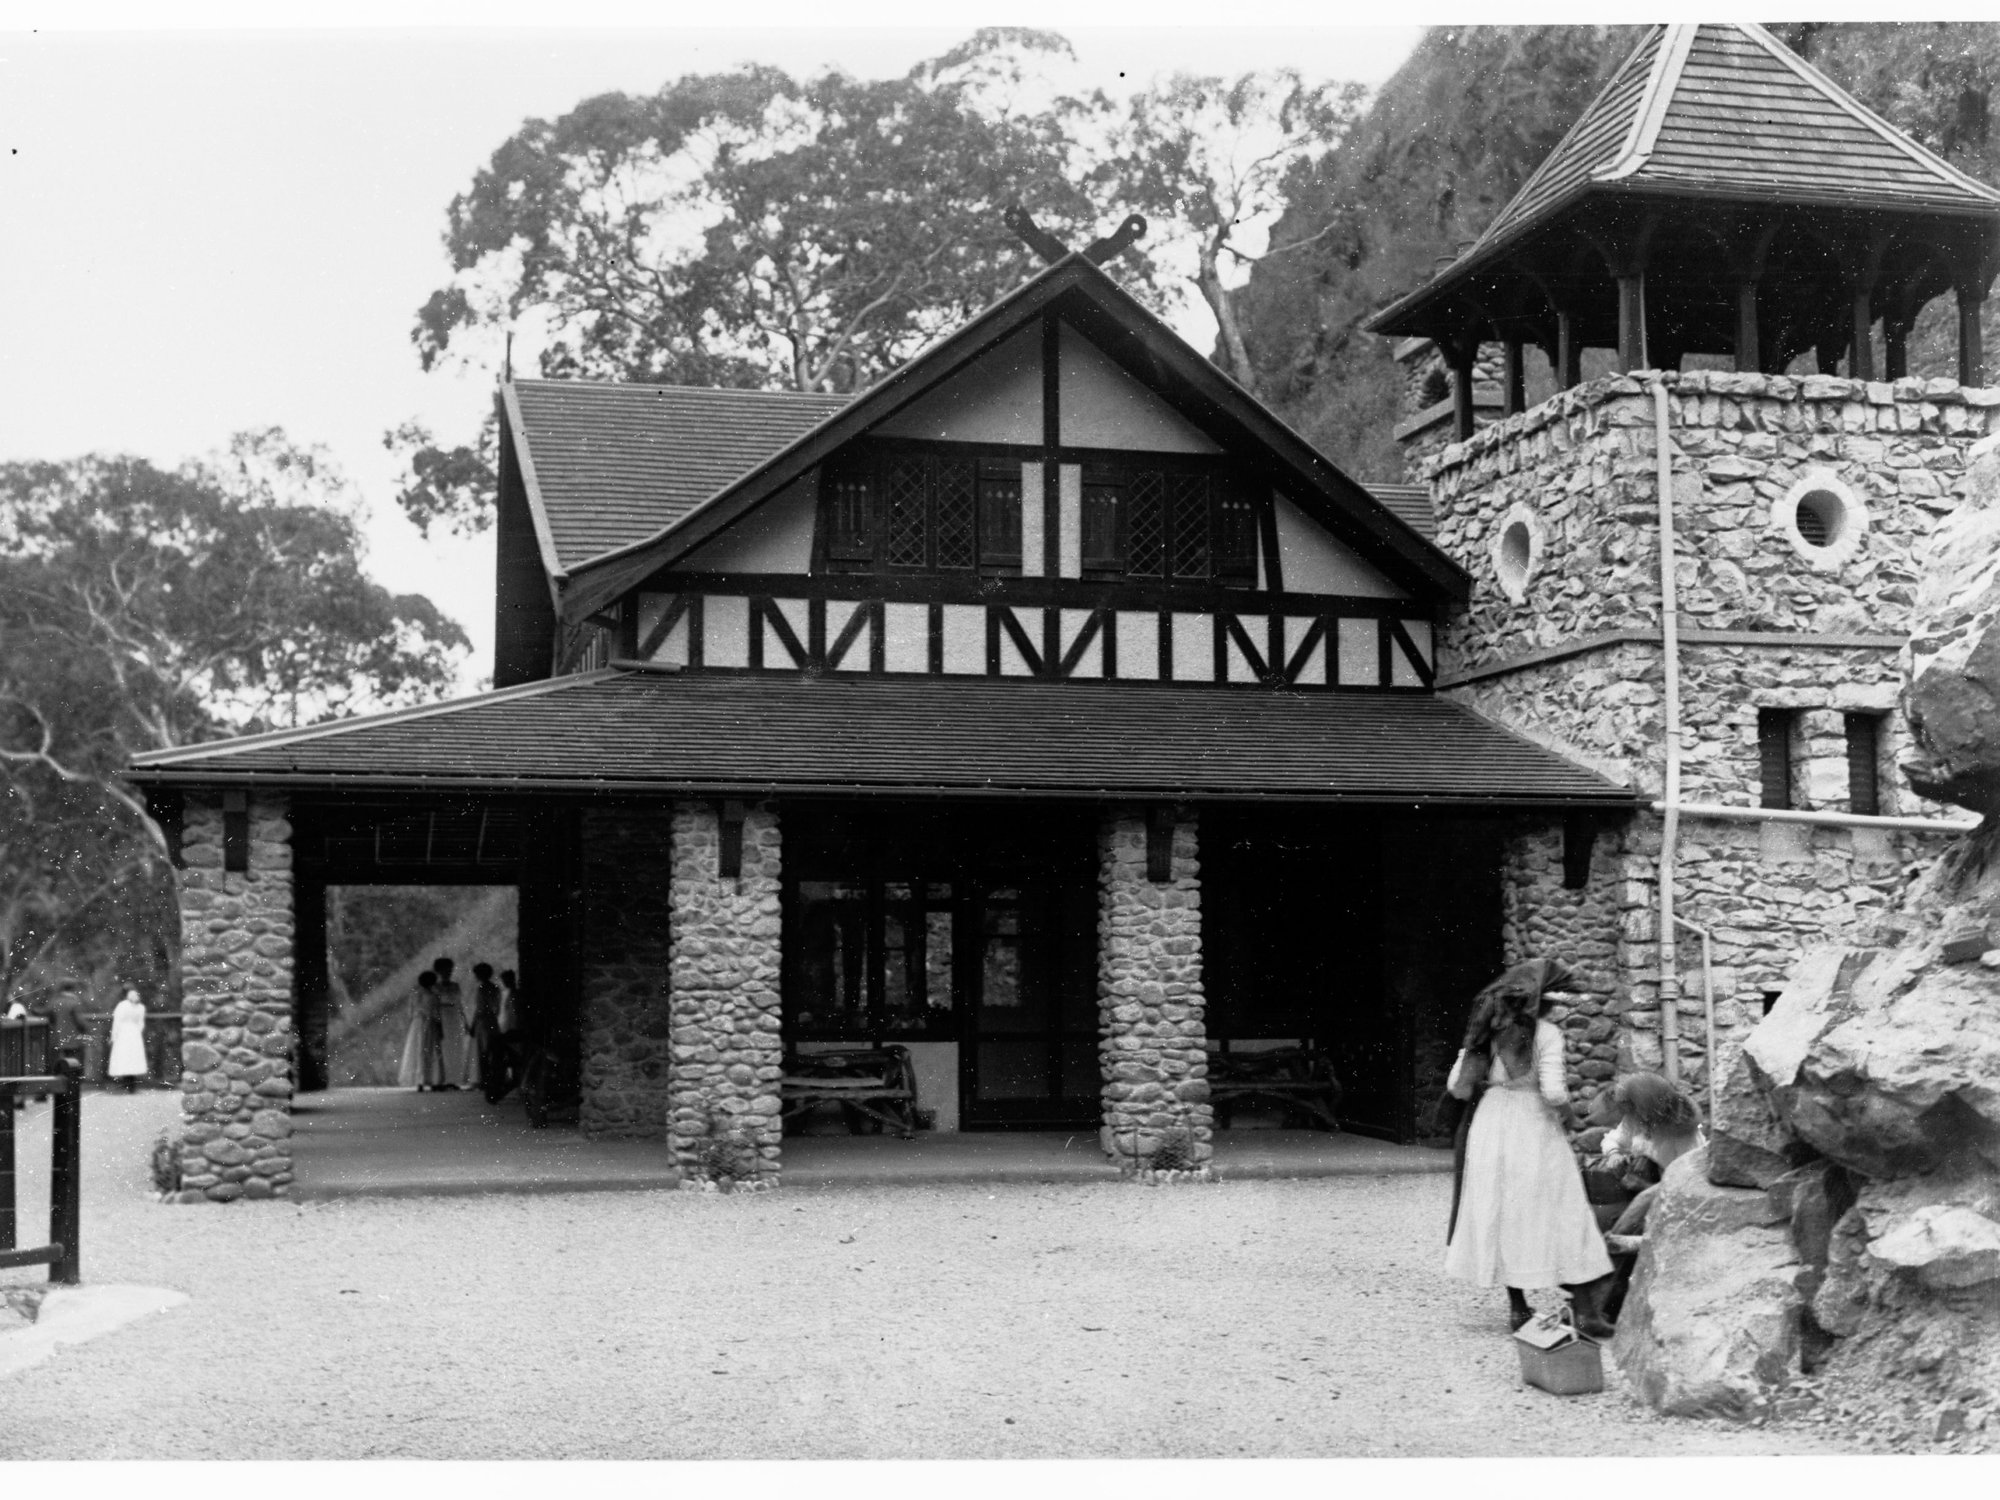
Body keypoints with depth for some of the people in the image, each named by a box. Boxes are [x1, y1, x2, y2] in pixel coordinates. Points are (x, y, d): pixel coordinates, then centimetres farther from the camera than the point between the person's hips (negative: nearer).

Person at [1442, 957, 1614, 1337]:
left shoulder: (1487, 1030, 4)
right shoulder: (1546, 1034, -11)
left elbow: (1457, 1085, 4)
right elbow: (1553, 1091, -19)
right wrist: (1563, 1103, 2)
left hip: (1490, 1126, 5)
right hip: (1533, 1130, -5)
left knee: (1502, 1214, 13)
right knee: (1563, 1217, 0)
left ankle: (1518, 1307, 17)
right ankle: (1585, 1311, -2)